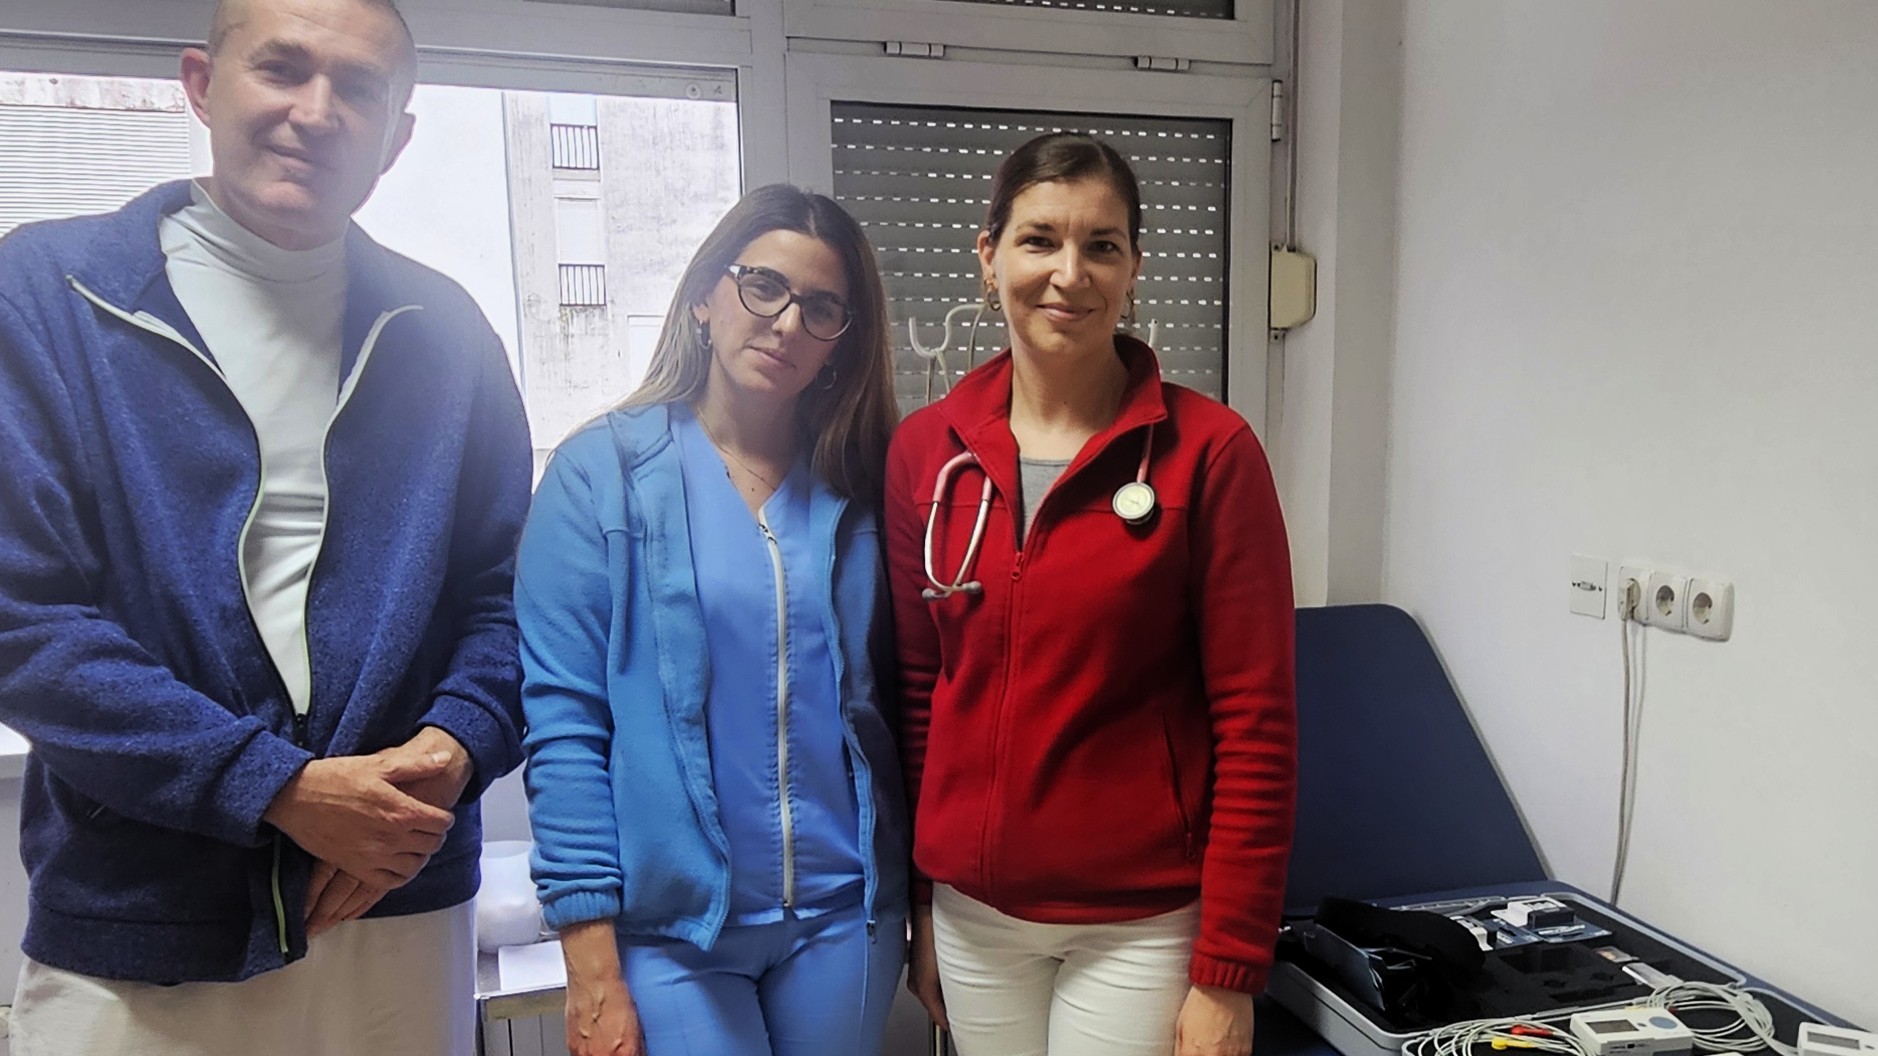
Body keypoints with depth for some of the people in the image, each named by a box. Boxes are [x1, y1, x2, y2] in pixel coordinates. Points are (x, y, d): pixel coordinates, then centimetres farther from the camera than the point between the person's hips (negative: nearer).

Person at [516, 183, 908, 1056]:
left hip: (845, 917, 4)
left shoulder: (861, 486, 3)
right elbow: (563, 724, -9)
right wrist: (590, 964, -11)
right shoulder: (600, 473, -7)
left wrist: (922, 907, 7)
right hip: (669, 926, -3)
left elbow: (896, 699, 7)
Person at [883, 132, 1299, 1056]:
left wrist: (1227, 974, -10)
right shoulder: (923, 450, 0)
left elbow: (1256, 726, -10)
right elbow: (916, 690, 6)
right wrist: (919, 906, 8)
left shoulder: (1209, 451, -10)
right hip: (971, 912, 4)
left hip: (1141, 922, -3)